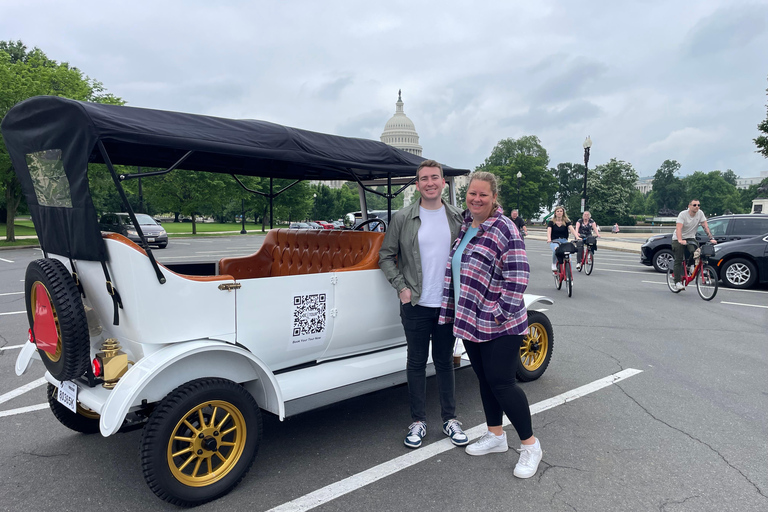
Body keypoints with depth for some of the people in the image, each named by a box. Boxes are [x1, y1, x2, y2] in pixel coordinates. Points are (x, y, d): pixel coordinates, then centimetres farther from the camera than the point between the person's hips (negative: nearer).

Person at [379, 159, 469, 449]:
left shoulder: (457, 218, 4)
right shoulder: (402, 218, -2)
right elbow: (386, 255, 3)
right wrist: (401, 287, -5)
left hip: (449, 304, 1)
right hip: (416, 305, -1)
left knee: (445, 361, 13)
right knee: (416, 362, 8)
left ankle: (449, 419, 27)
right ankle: (418, 421, 22)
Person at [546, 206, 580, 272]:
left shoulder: (567, 222, 6)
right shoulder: (551, 222, 4)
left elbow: (572, 229, -10)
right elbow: (549, 231, -12)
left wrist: (577, 237, -29)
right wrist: (549, 239, -33)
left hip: (564, 241, 2)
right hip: (554, 241, -2)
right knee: (556, 249, -37)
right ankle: (554, 264, -14)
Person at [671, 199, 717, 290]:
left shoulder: (700, 213, -6)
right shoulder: (683, 214, -18)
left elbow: (706, 226, -8)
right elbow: (678, 228, -29)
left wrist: (711, 238, -21)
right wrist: (680, 240, -44)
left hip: (691, 238, 4)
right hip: (678, 239, -4)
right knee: (678, 260, -7)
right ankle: (677, 282, -6)